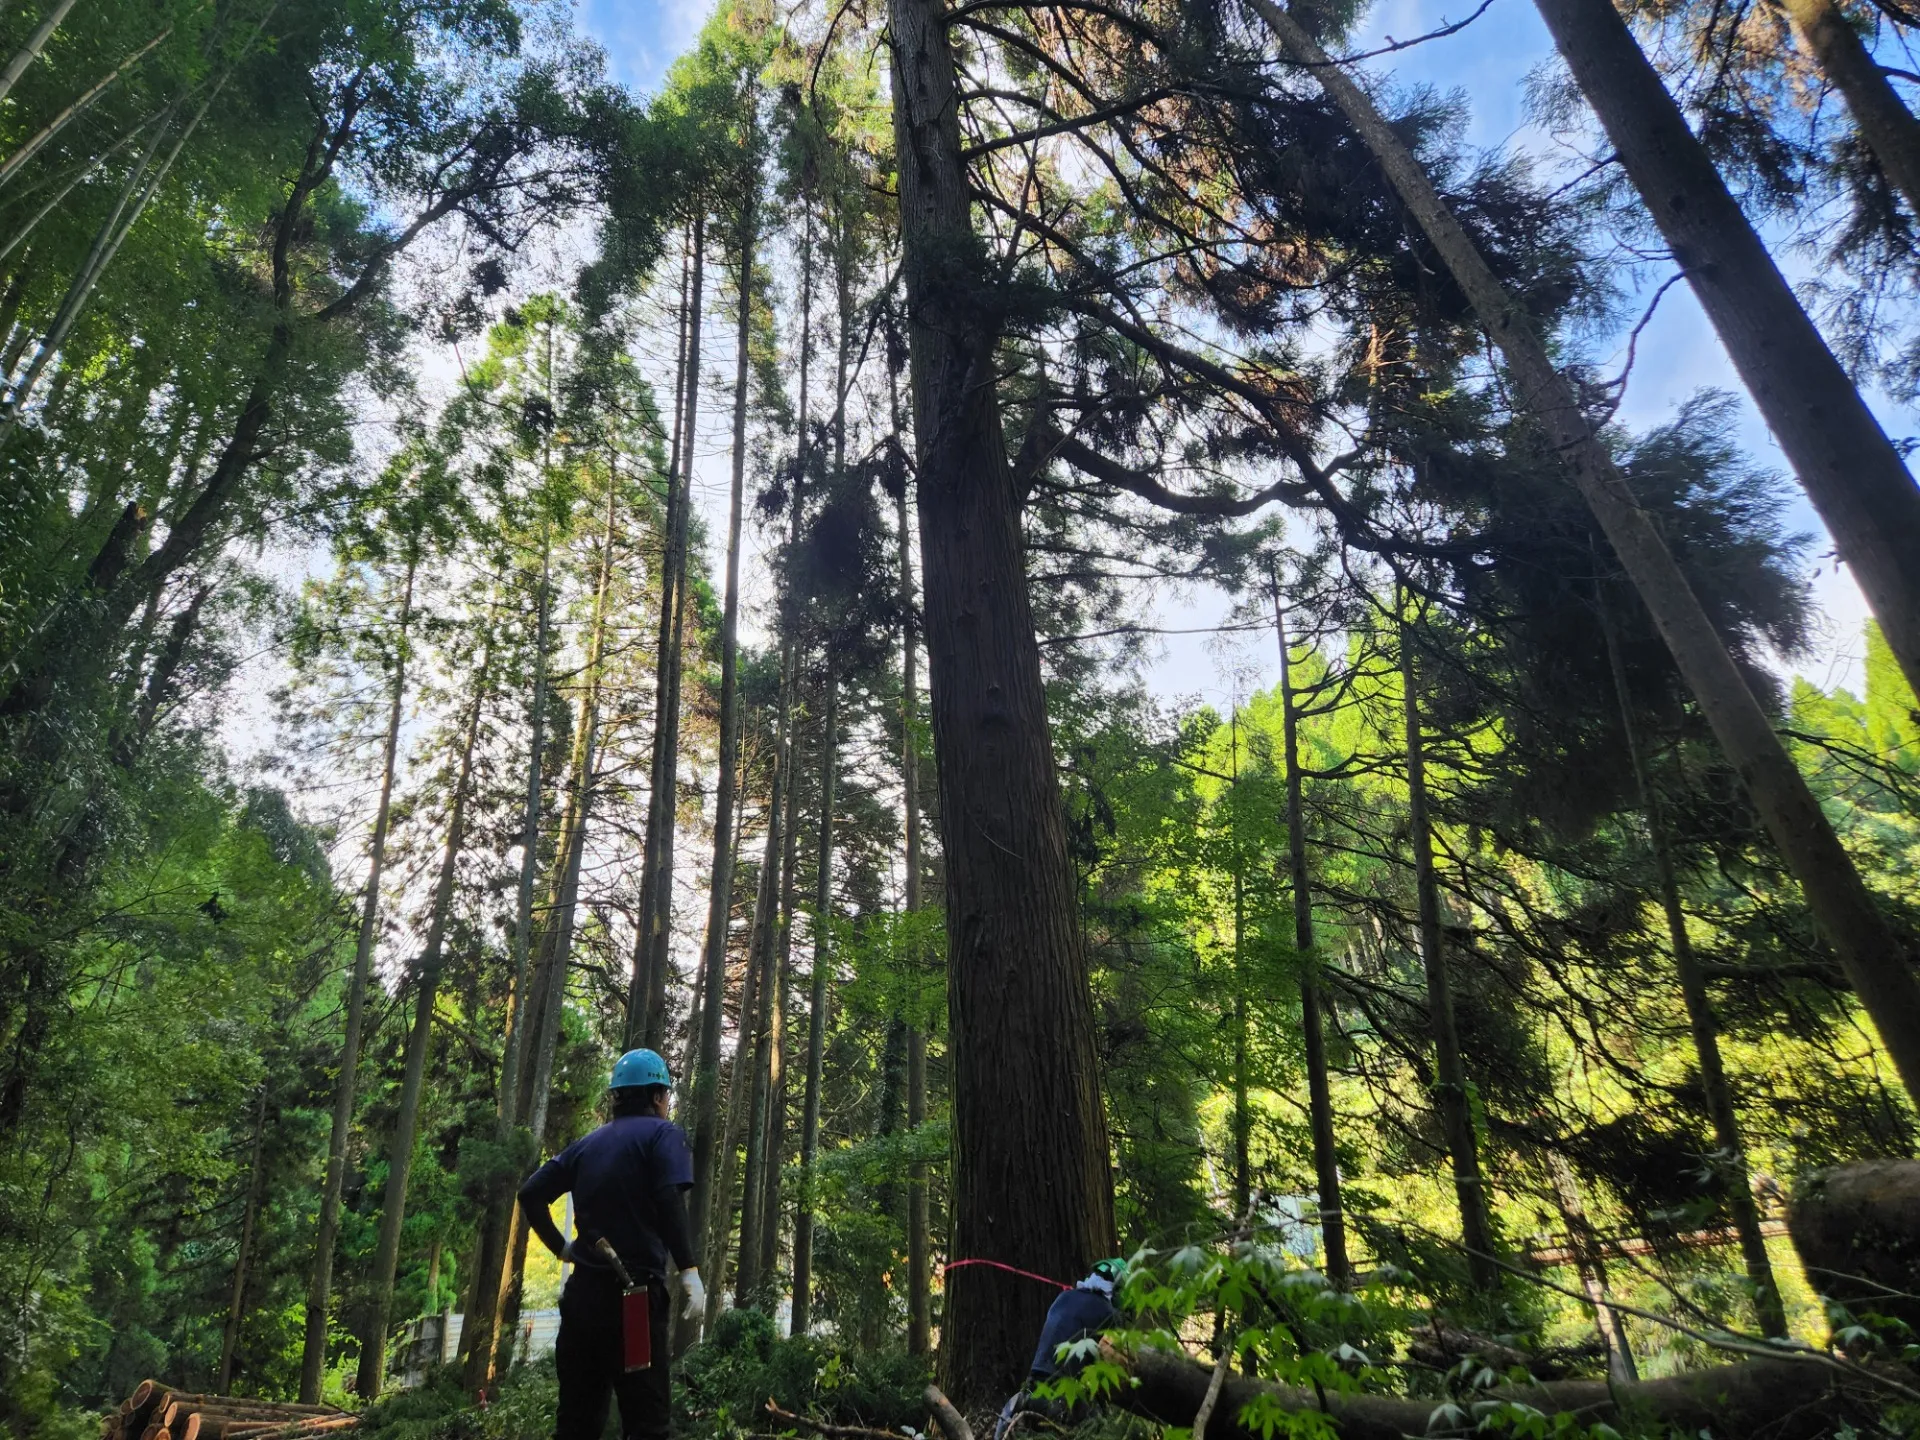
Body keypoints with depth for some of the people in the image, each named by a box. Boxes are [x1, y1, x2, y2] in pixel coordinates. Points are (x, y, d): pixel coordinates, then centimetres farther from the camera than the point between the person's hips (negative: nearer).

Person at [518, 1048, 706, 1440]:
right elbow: (670, 1201, -18)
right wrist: (689, 1270, -20)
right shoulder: (662, 1134, -1)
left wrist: (560, 1247, 16)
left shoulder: (588, 1143, 16)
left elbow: (531, 1193, 11)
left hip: (583, 1290, 6)